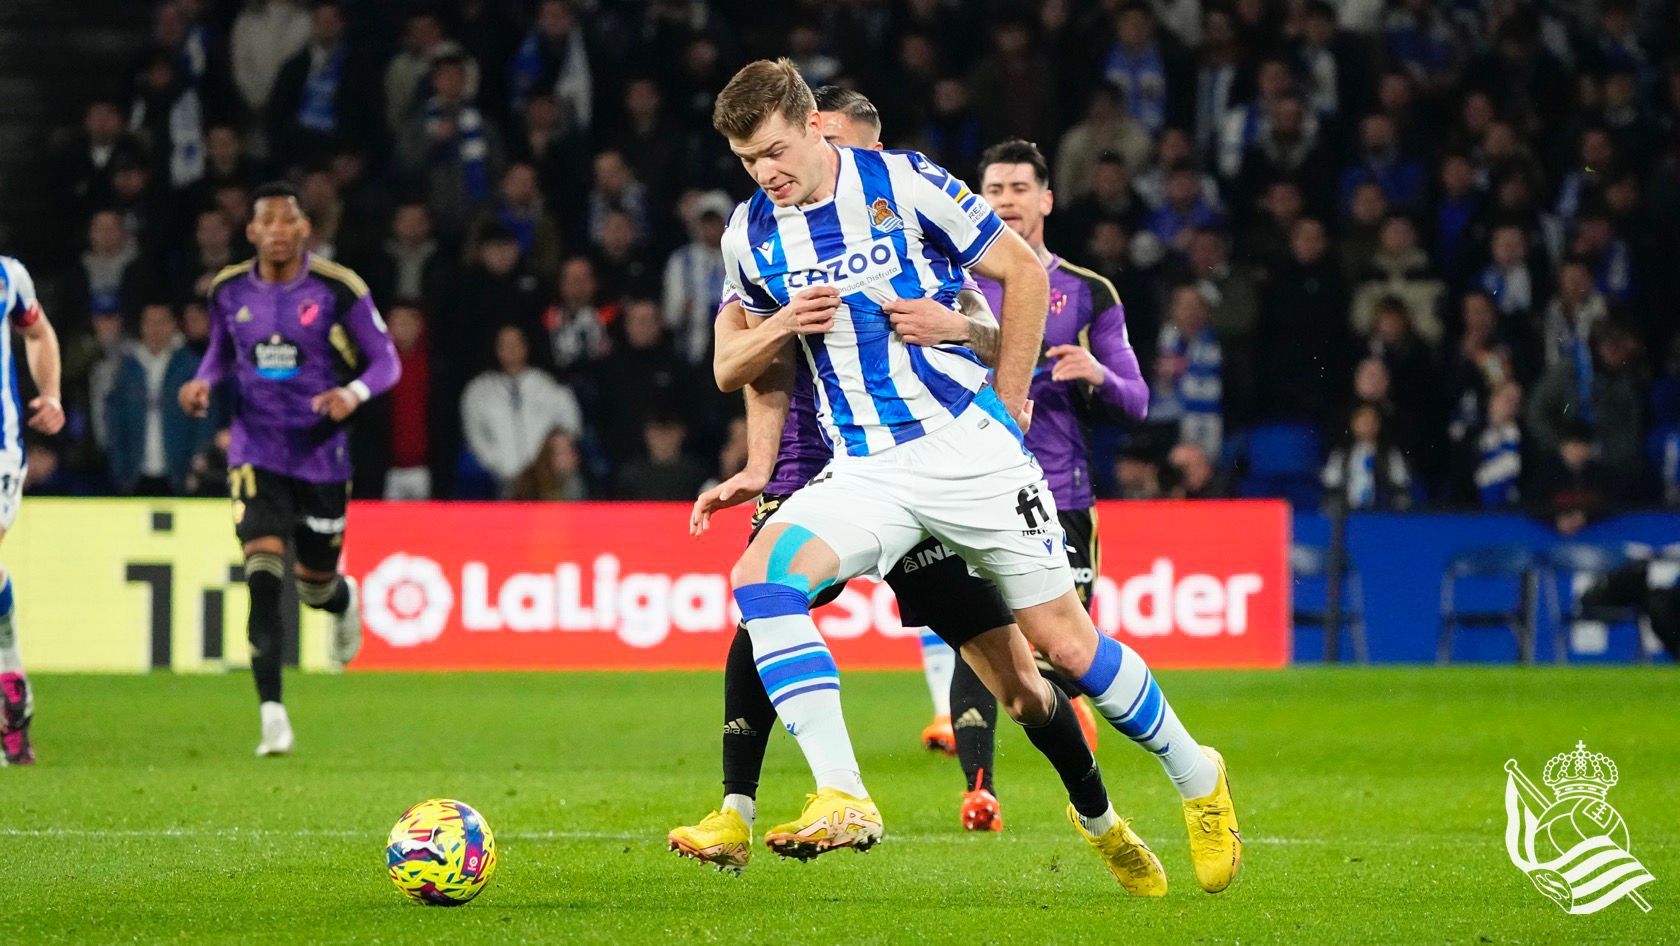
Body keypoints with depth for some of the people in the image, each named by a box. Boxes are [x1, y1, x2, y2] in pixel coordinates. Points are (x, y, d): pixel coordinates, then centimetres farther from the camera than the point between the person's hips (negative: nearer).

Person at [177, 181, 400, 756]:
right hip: (256, 454, 1)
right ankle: (272, 715, -20)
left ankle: (344, 601, 53)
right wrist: (204, 381, -3)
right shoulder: (229, 291, 0)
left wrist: (354, 393, -23)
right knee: (263, 578, -19)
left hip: (321, 455, -1)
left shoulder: (338, 290, -9)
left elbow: (386, 361, -2)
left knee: (315, 588, 12)